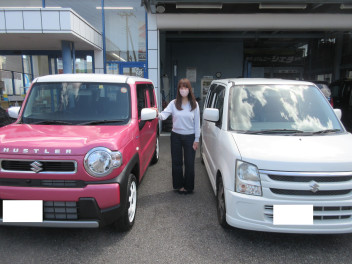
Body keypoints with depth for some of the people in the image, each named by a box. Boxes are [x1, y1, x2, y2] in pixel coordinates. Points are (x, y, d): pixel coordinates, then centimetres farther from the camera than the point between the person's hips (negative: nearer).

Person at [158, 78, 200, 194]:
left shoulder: (194, 104, -1)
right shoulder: (173, 103, -2)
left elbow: (197, 122, 0)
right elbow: (164, 114, -15)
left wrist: (196, 139, -2)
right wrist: (158, 115, -39)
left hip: (190, 136, 0)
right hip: (176, 136, 1)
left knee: (189, 163, 6)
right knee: (176, 162, 9)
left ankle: (188, 186, 23)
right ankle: (179, 185, 26)